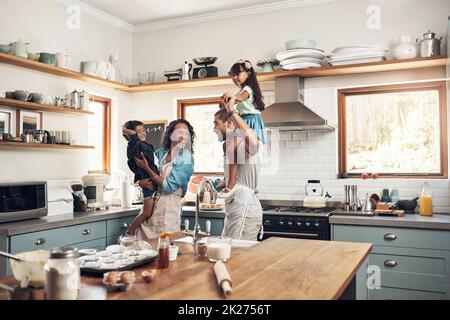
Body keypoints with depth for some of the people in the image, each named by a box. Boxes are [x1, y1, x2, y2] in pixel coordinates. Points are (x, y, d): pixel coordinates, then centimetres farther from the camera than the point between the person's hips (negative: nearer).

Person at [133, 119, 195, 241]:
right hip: (150, 202, 5)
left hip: (169, 207, -4)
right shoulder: (160, 152, 5)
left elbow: (168, 187, -15)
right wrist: (141, 182, -6)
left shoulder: (186, 160, -10)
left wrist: (146, 168, -11)